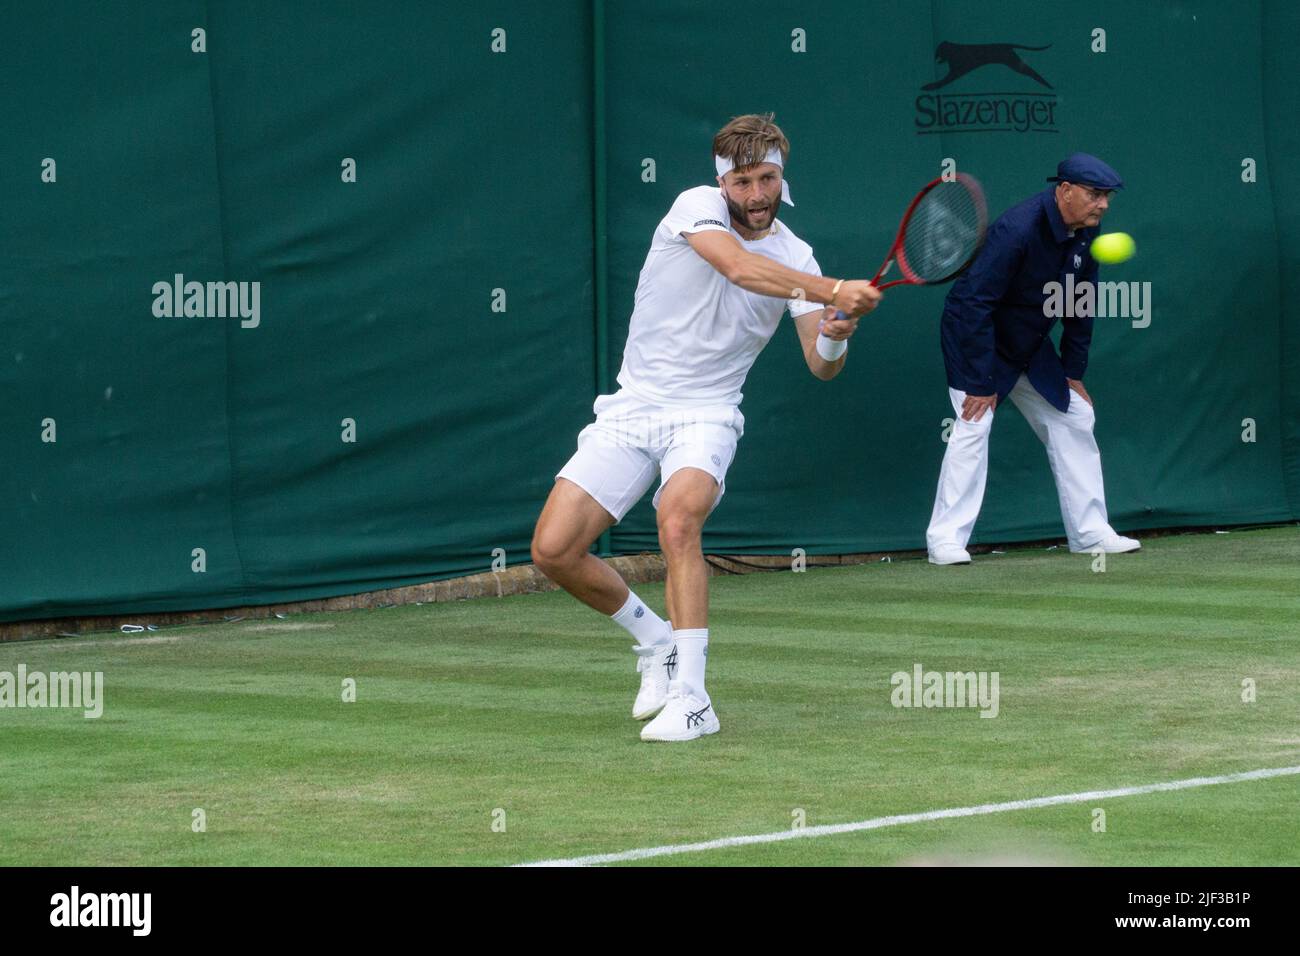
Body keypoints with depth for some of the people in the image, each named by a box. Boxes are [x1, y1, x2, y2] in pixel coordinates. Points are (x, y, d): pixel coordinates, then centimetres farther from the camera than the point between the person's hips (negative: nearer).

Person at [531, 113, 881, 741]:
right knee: (553, 550, -8)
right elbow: (739, 268, -31)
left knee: (678, 522, -31)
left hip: (704, 414, -1)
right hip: (631, 407, 1)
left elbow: (820, 365, -5)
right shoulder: (697, 207, -10)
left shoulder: (795, 258, 0)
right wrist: (835, 290, -40)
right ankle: (655, 640, 18)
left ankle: (689, 698, -29)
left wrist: (833, 338, -29)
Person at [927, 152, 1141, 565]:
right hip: (974, 338, -8)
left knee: (1074, 419, 6)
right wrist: (981, 382, -29)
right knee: (974, 423, -19)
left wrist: (1073, 373, 4)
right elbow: (975, 304, -31)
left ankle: (1090, 532, 13)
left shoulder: (1086, 233, -7)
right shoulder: (1017, 230, -32)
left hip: (1031, 346, 8)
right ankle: (946, 539, -16)